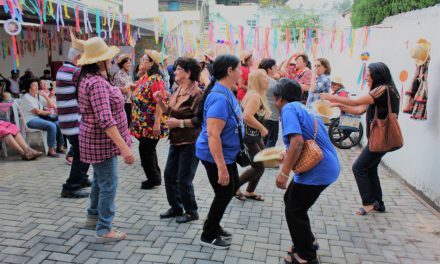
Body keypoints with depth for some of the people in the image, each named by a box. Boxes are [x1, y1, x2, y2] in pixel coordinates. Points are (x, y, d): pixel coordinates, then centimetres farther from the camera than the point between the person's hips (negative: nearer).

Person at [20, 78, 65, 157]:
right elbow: (37, 111, -12)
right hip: (31, 120, -8)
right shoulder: (26, 97, -7)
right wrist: (49, 113, 1)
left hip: (40, 118, 8)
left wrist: (45, 96, 0)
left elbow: (51, 105, 11)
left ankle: (60, 147, 0)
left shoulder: (38, 96, 15)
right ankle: (51, 150, -23)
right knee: (52, 126, -28)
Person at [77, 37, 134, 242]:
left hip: (99, 140, 10)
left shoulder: (91, 78, 9)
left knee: (100, 180, 22)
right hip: (102, 142, -10)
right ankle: (104, 230, 8)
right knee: (108, 184, -2)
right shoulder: (96, 83, -25)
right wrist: (124, 147, -33)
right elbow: (106, 120, -32)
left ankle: (93, 216, 39)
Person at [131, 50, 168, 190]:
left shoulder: (156, 79, -18)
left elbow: (160, 102, -24)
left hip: (151, 124, -9)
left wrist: (157, 123, -26)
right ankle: (155, 177, 29)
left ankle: (153, 179, 14)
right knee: (148, 150, 16)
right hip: (143, 123, 9)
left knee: (146, 150, -1)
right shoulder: (145, 78, 11)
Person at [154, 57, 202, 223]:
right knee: (169, 175, 15)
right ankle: (176, 208, 33)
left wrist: (180, 123, -22)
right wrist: (160, 101, 0)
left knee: (183, 180, 0)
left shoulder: (196, 93, -18)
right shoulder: (177, 90, 10)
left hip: (190, 142, -9)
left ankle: (191, 212, 21)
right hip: (176, 141, 9)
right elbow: (170, 111, 15)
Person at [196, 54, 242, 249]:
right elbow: (212, 134, -32)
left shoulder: (226, 92, 4)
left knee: (232, 188, 21)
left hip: (227, 153, 10)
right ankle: (208, 236, 26)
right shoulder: (219, 97, -27)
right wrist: (221, 167, -32)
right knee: (224, 194, 5)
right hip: (215, 156, -10)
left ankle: (213, 226, 38)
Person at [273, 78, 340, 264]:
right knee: (291, 200, 22)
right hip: (325, 165, 9)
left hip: (317, 171, -9)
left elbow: (297, 142, -26)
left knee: (294, 211, 4)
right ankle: (305, 241, 36)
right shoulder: (304, 108, 16)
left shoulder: (289, 109, -13)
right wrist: (287, 156, 28)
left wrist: (284, 173, -23)